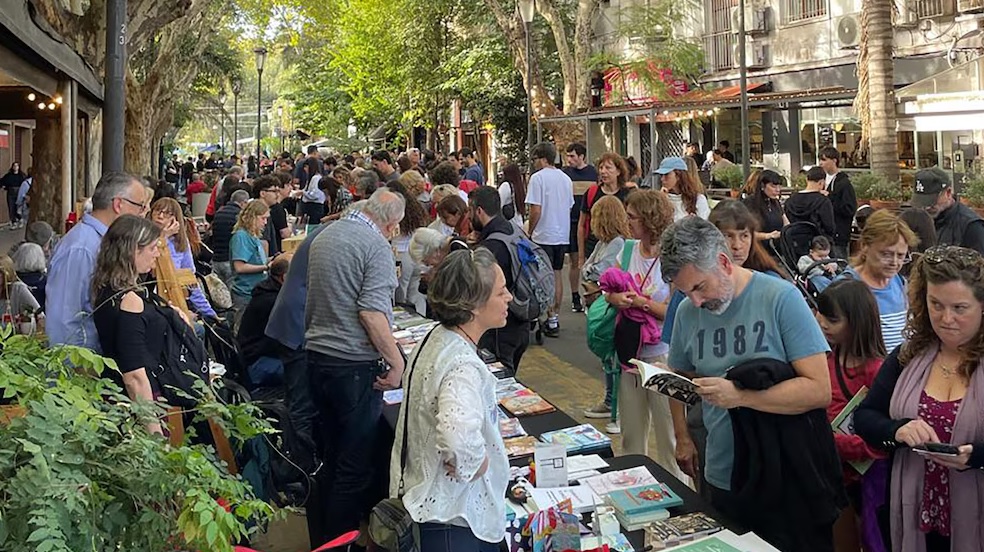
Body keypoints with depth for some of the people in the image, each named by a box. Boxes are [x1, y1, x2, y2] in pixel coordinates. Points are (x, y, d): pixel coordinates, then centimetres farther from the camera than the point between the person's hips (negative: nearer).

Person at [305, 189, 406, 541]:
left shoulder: (324, 237, 13)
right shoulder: (376, 245, -13)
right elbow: (372, 312, -23)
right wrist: (396, 361, -18)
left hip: (316, 356, 9)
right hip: (354, 365, -9)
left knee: (331, 456, 20)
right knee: (357, 464, 3)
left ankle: (327, 533, 31)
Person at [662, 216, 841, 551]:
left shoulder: (781, 298, -14)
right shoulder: (687, 312, 0)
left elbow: (819, 390, -18)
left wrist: (739, 396, -24)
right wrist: (682, 437, 6)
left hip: (787, 482, -4)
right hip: (722, 479, 4)